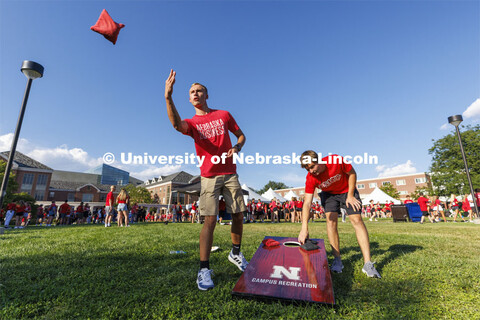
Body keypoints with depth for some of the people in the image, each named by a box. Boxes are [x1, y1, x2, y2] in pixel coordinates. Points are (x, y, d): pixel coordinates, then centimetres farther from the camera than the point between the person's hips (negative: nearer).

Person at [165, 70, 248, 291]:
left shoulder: (224, 115, 9)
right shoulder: (191, 123, 5)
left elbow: (241, 135, 14)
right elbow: (177, 124, -20)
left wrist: (236, 148, -8)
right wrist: (168, 98, -35)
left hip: (230, 174, 2)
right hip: (209, 177, -2)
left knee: (238, 216, 5)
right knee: (210, 220, -10)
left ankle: (235, 253, 27)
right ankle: (204, 269, 0)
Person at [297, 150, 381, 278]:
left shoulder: (337, 160, -33)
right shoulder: (310, 178, -26)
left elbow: (352, 173, -13)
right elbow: (307, 202, -28)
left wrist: (350, 196, -14)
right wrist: (304, 229, -36)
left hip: (347, 191, -1)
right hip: (329, 194, 1)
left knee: (357, 220, -12)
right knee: (331, 220, -15)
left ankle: (368, 264, -9)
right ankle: (337, 260, -4)